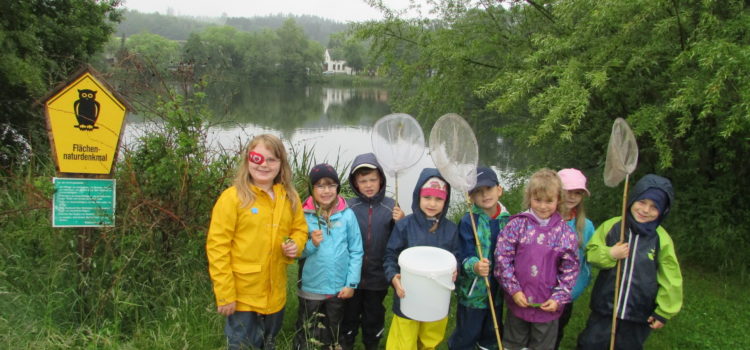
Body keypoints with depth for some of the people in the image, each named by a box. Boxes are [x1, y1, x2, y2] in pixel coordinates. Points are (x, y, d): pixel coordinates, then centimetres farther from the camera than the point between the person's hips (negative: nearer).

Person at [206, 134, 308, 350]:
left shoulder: (290, 198, 2)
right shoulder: (232, 197, -13)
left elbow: (300, 229, 15)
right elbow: (217, 247, -13)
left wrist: (295, 245, -10)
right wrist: (225, 294, -16)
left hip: (275, 294, 5)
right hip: (242, 295, -5)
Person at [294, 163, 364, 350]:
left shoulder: (347, 215, -8)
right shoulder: (303, 216, -6)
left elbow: (356, 252, -5)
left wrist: (351, 283, -8)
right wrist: (312, 244, -19)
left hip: (339, 289, 0)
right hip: (310, 289, 0)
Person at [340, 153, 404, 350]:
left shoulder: (391, 207, -6)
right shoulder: (348, 207, -8)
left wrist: (400, 223, -17)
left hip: (378, 276, 1)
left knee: (374, 319, 19)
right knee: (349, 316, 18)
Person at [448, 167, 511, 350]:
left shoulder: (506, 220, -4)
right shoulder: (468, 221, -18)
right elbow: (465, 256, -22)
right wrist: (475, 266, -43)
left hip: (497, 290, 5)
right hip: (472, 292, -5)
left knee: (493, 334, 25)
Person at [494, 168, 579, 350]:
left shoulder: (565, 232, -6)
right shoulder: (517, 224, -9)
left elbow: (570, 269, -3)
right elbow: (503, 257, -10)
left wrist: (558, 298, -9)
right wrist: (514, 290, -12)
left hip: (548, 306, 0)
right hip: (518, 301, 0)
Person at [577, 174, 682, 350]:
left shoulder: (662, 239, -8)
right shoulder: (611, 226, -7)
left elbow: (670, 281, -2)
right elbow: (590, 253, -1)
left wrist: (664, 312, 0)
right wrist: (610, 254, -20)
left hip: (639, 316, 0)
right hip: (604, 309, 0)